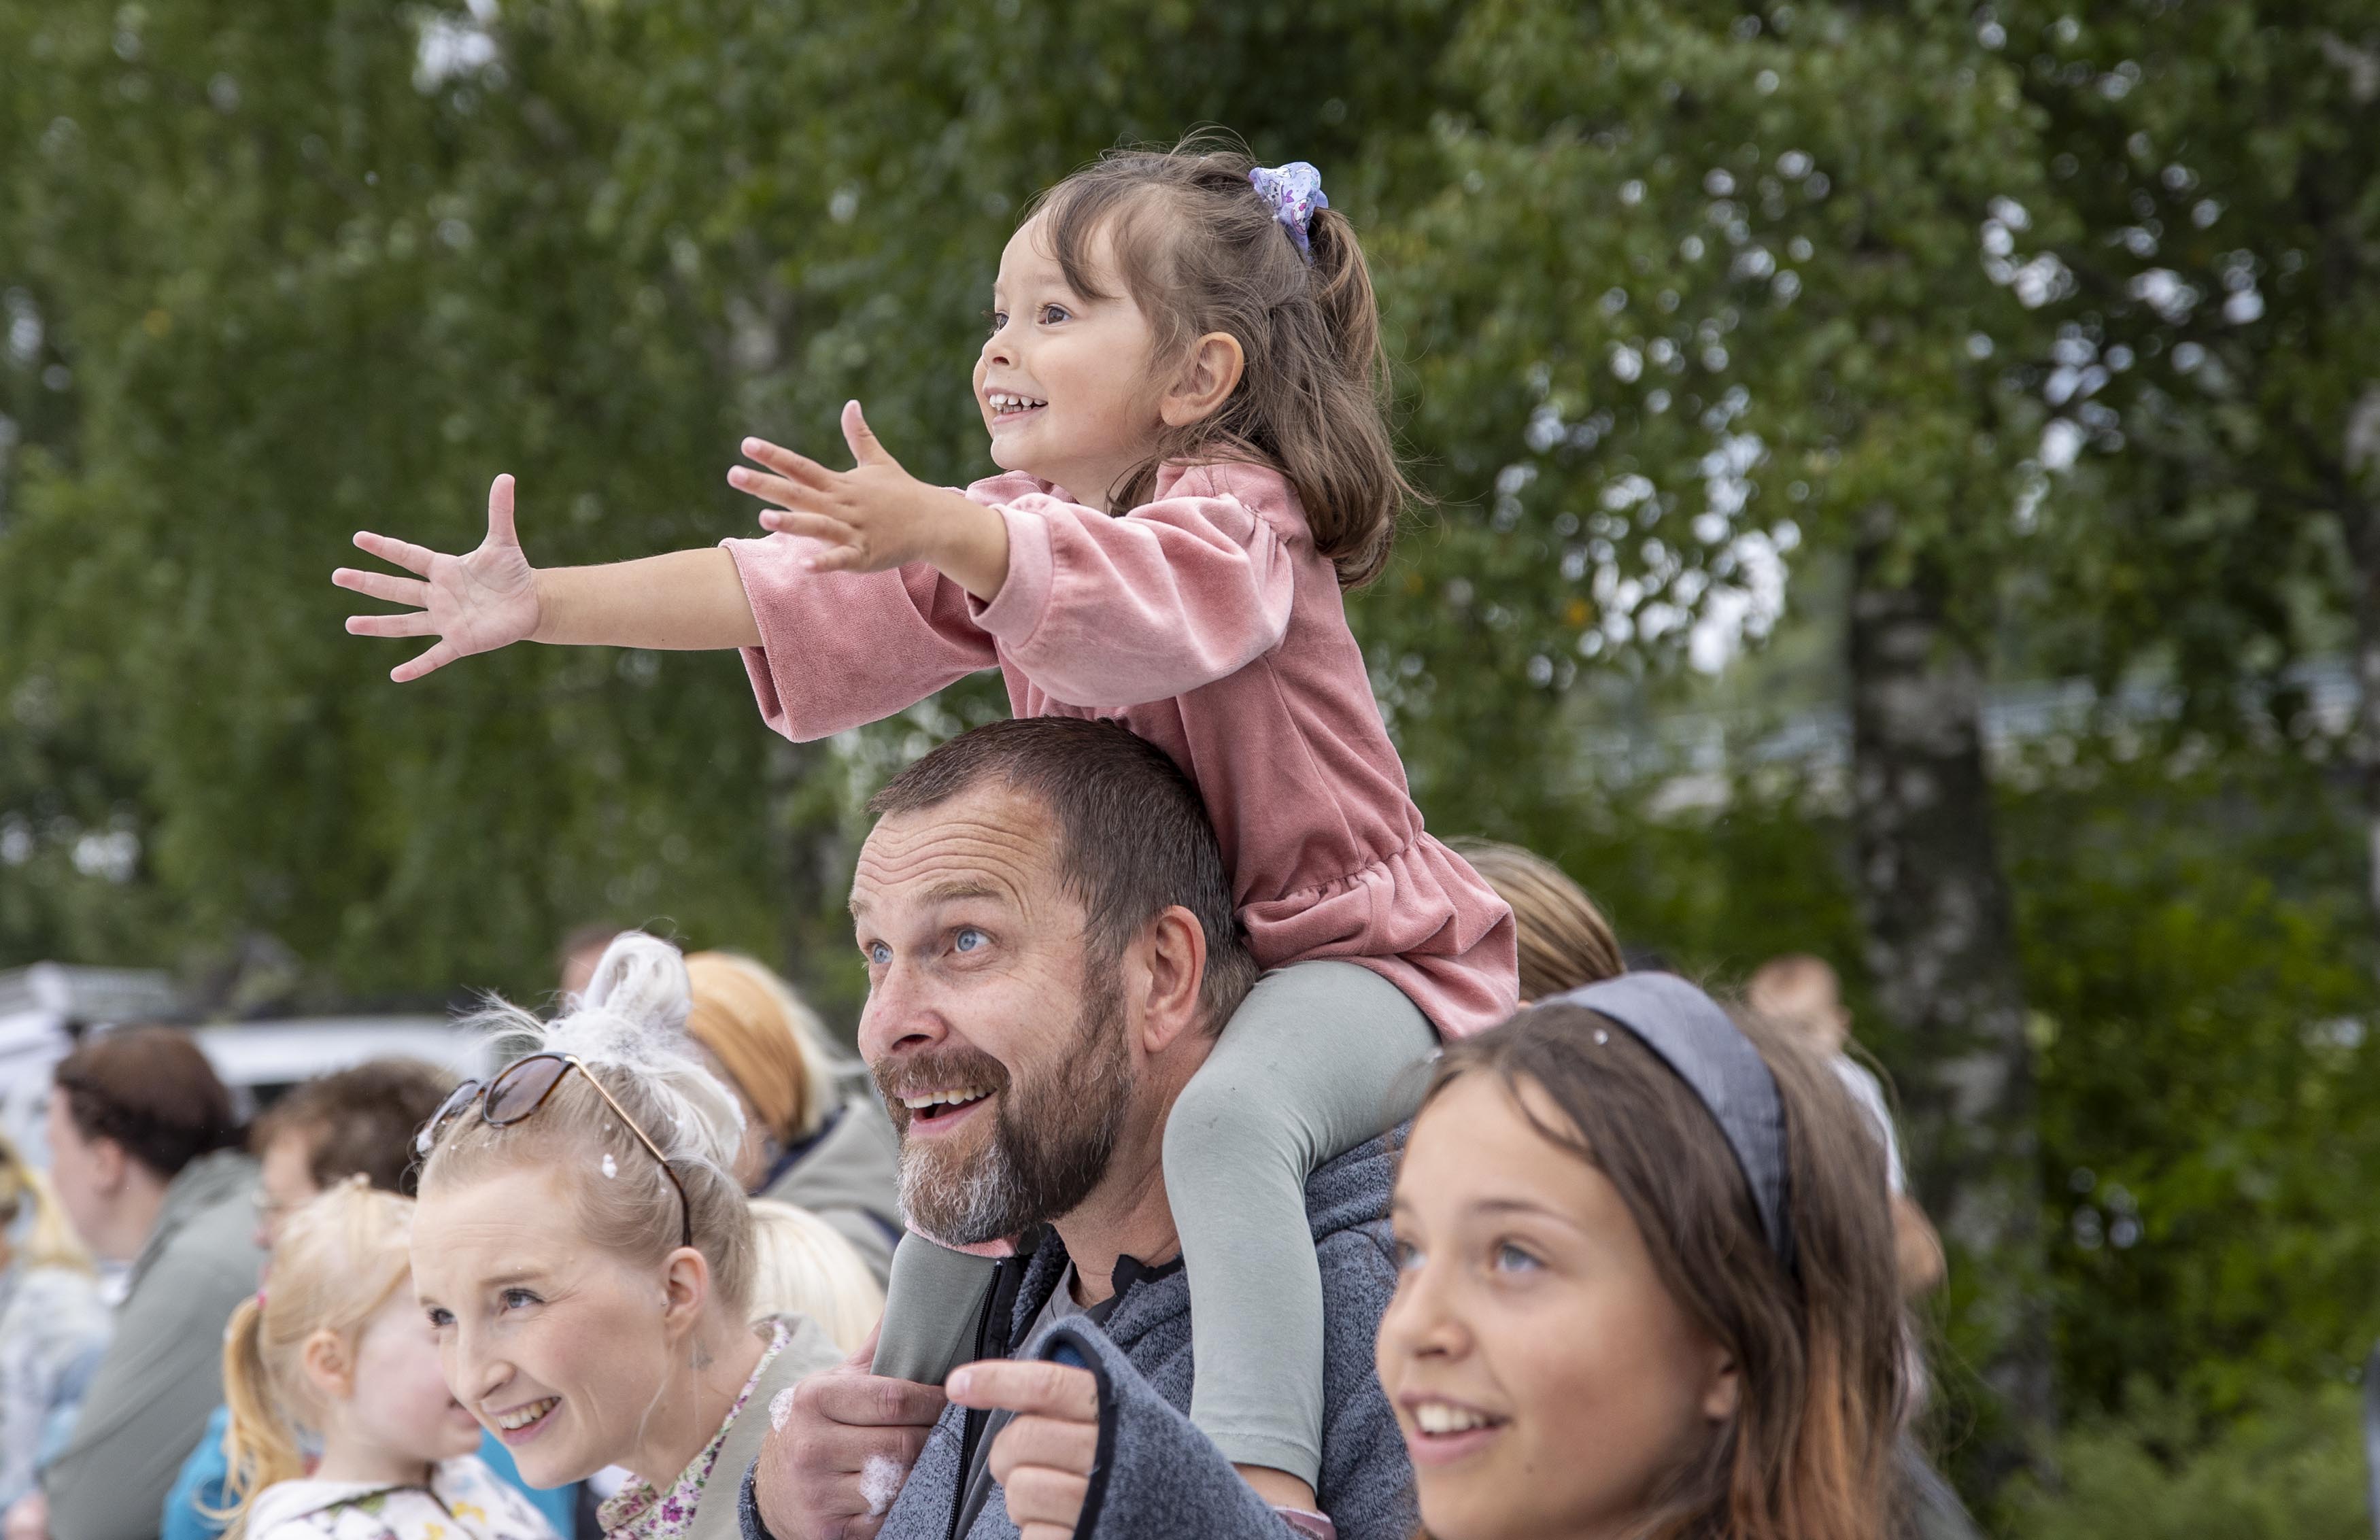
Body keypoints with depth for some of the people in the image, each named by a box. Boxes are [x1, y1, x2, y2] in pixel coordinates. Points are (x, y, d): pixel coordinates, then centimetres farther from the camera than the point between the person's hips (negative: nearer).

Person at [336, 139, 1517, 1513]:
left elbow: (1136, 596, -43)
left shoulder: (1234, 521, -19)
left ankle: (1265, 1470, -49)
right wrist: (543, 607, -3)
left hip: (1352, 948, -10)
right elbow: (795, 601, 4)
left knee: (1228, 1118, -38)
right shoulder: (1009, 530, 8)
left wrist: (940, 532, -60)